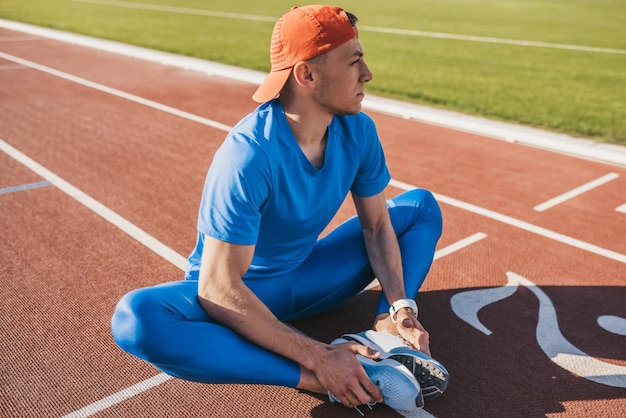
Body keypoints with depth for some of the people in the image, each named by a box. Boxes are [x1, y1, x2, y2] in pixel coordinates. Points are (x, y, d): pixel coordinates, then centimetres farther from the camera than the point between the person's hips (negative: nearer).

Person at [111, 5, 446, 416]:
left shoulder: (358, 130, -12)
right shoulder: (249, 155, -32)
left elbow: (377, 225, -3)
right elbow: (218, 290, -32)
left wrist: (401, 310, -18)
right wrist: (318, 359, -34)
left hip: (305, 279, 6)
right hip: (237, 293, -5)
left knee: (422, 205, 2)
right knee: (136, 316, -37)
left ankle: (387, 328, -21)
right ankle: (310, 379, -31)